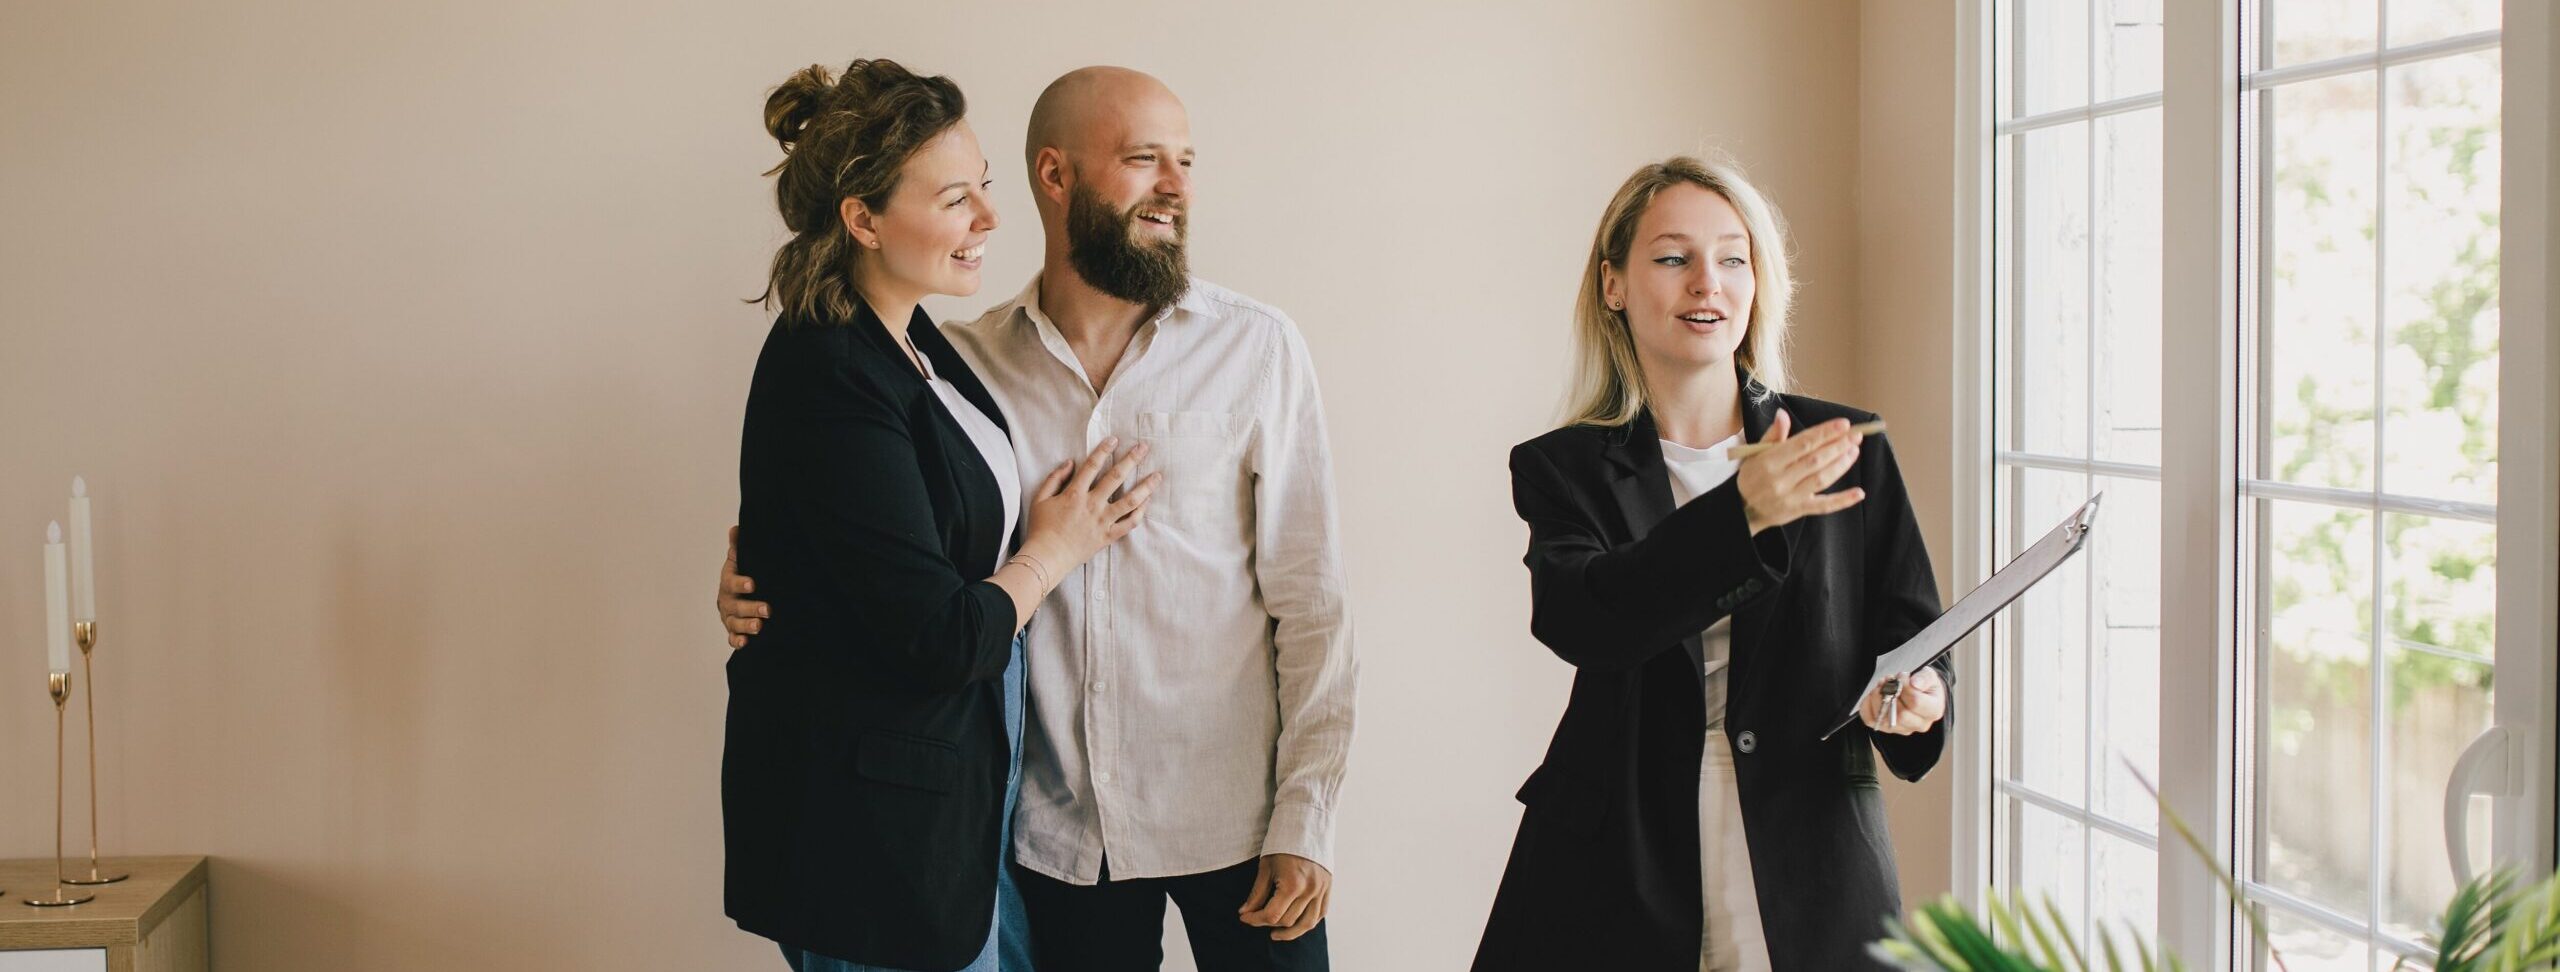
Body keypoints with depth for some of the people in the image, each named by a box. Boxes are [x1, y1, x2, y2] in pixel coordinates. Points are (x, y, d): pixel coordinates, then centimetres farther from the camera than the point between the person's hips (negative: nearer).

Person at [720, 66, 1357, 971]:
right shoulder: (968, 362, 0)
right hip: (1062, 829, 1)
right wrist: (765, 589, -11)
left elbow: (1307, 594, -4)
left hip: (1236, 823, -1)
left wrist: (1304, 819, -9)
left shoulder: (1256, 347, -2)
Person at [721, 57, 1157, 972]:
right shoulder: (829, 381, -23)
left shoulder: (907, 339, 7)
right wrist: (1054, 549, -6)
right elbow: (943, 638, -22)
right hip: (869, 826, -9)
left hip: (965, 778, 9)